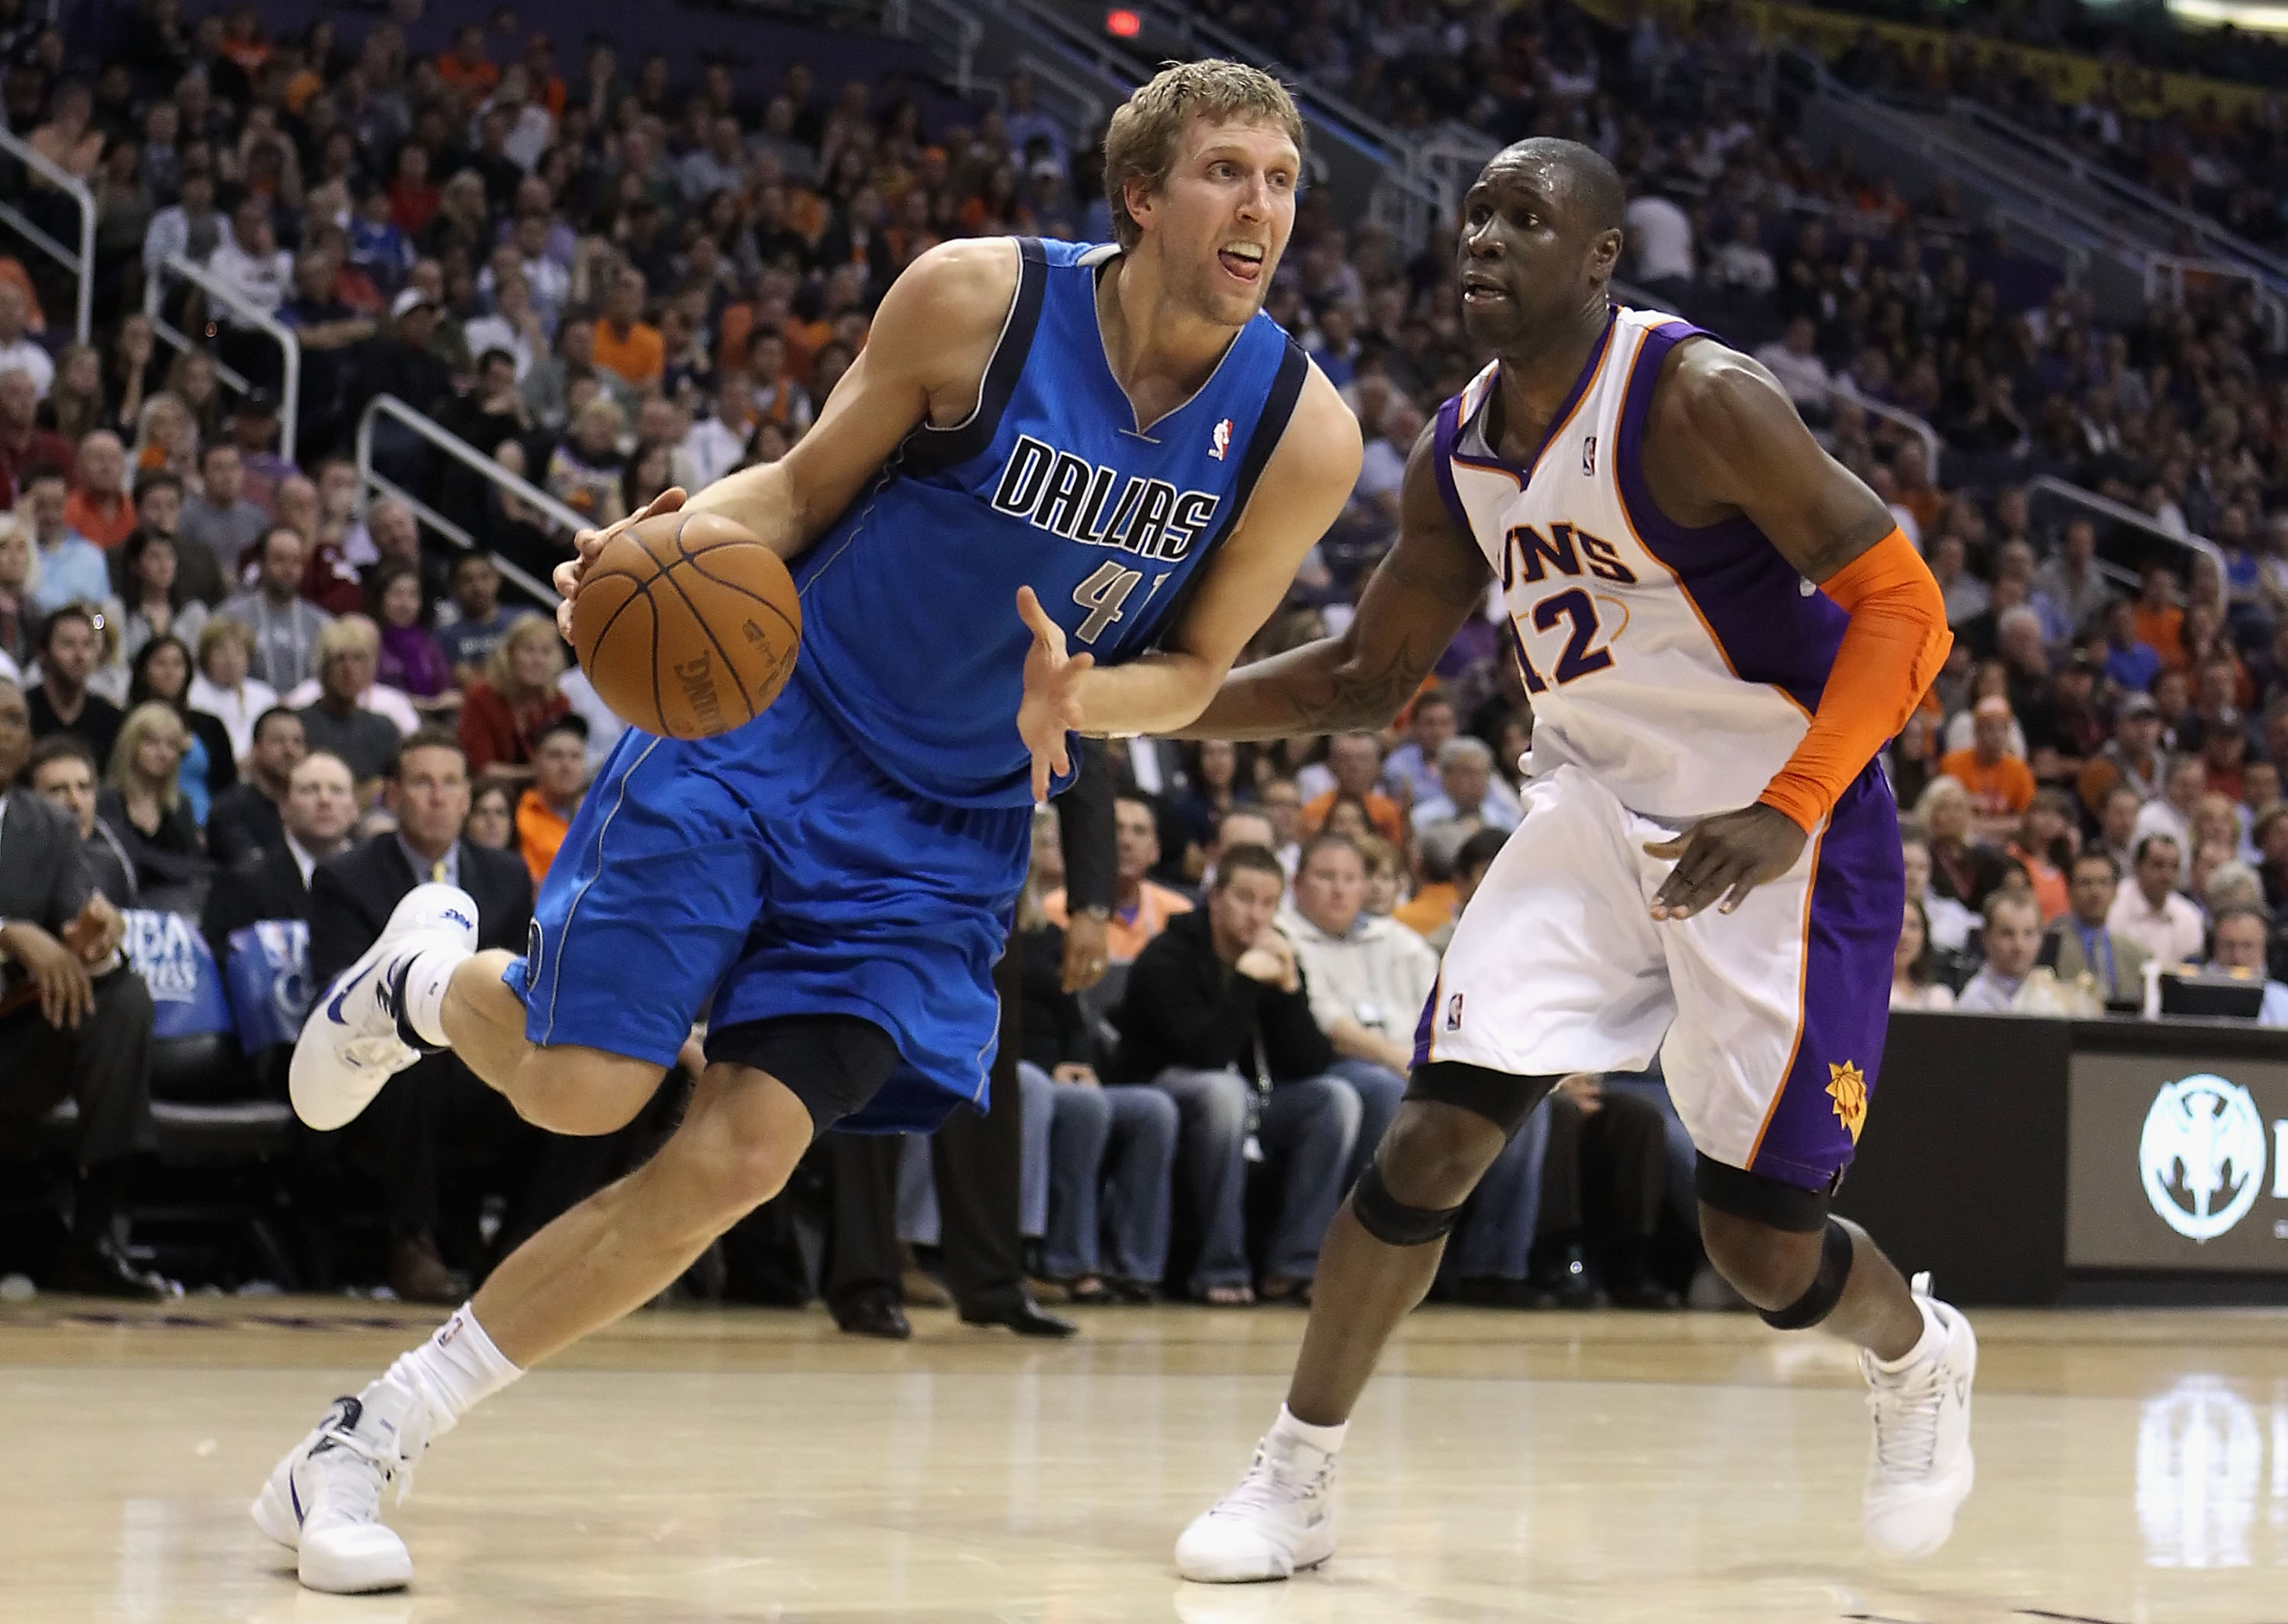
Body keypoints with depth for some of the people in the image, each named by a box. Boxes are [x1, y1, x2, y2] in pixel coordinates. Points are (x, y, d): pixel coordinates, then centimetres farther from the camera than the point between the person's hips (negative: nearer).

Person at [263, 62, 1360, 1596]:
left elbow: (1197, 663, 3)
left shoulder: (1303, 433, -11)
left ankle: (366, 1444, 4)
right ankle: (431, 975, 31)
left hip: (950, 825, 2)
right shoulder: (979, 298, -16)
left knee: (737, 1160, -9)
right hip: (772, 720, -2)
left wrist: (1079, 695, -20)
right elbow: (808, 483, -2)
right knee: (581, 1088, -8)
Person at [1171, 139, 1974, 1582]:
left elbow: (1904, 607, -20)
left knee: (1765, 1246, -3)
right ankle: (1295, 1481, 3)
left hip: (1786, 831, -5)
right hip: (1598, 811, 6)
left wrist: (1785, 817, -30)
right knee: (1434, 1138, -9)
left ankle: (1922, 1356, 32)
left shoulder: (1700, 399, -20)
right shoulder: (1461, 456, 2)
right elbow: (1368, 676, 13)